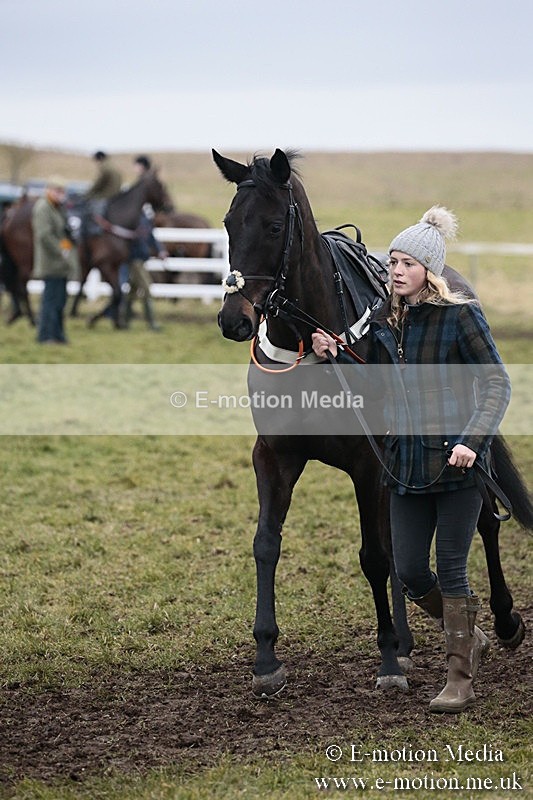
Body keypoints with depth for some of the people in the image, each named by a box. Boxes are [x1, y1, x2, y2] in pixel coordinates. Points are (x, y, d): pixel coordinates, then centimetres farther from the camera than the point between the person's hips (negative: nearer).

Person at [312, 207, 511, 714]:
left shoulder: (461, 316, -10)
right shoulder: (384, 319, 7)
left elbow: (497, 384, -12)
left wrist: (472, 440, -25)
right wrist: (336, 356, -4)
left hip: (456, 462, -6)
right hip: (406, 461, 6)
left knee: (451, 572, -1)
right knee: (410, 573, 8)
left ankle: (460, 680, 11)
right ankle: (469, 638, 33)